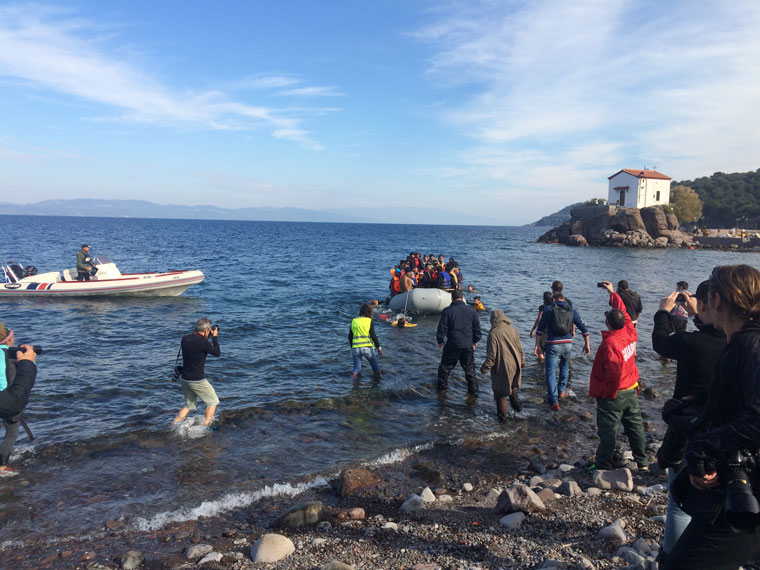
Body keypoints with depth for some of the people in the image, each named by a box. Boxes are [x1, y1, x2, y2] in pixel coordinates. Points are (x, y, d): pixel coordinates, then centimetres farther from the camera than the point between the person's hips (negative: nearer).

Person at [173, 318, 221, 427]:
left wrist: (206, 338, 17)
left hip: (185, 379, 7)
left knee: (189, 405, 24)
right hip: (198, 381, -7)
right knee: (213, 402, 12)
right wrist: (215, 337, 2)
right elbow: (217, 353, -6)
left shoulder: (185, 338, 1)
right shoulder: (202, 342, -20)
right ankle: (205, 426, 11)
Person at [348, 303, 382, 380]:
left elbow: (350, 337, 11)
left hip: (356, 348, 2)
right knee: (374, 363, 20)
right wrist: (379, 347, -1)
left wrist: (352, 347, 24)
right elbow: (373, 336, -9)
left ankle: (354, 373, -11)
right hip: (367, 347, -2)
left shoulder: (354, 321, 9)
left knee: (357, 366, 13)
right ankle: (377, 372, 10)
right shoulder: (369, 321, -3)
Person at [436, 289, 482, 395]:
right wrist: (475, 340, 21)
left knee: (445, 367, 13)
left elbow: (442, 328, -6)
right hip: (468, 345, 3)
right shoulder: (471, 310, 1)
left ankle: (442, 388, 18)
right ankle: (473, 390, 20)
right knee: (469, 368, 16)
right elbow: (477, 327, 7)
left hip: (452, 344, -3)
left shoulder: (447, 311, -9)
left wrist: (440, 341, 8)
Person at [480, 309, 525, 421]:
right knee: (512, 386, 29)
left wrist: (485, 367, -7)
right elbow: (520, 348, 7)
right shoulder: (513, 329, -2)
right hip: (515, 365, 6)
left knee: (500, 391, 9)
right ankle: (517, 405, 31)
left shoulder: (493, 332, -18)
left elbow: (492, 354, -18)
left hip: (502, 367, -6)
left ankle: (503, 415, 16)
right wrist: (522, 361, 20)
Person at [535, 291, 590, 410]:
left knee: (551, 372, 2)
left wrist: (537, 345, 1)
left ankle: (554, 402, -3)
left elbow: (540, 329, -3)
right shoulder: (572, 311, 9)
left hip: (553, 345, -3)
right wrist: (587, 344, 15)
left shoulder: (549, 309, 1)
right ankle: (561, 391, 40)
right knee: (564, 368, 29)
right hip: (568, 344, 3)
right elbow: (584, 328, 8)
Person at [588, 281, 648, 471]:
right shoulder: (630, 332, -4)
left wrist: (608, 391, -17)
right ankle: (642, 462, 32)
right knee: (635, 427, 19)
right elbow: (623, 311, 14)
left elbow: (615, 371, -31)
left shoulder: (610, 343, -26)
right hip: (631, 391, 8)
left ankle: (603, 466, 13)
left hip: (612, 395, -8)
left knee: (608, 432, 3)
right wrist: (612, 293, 24)